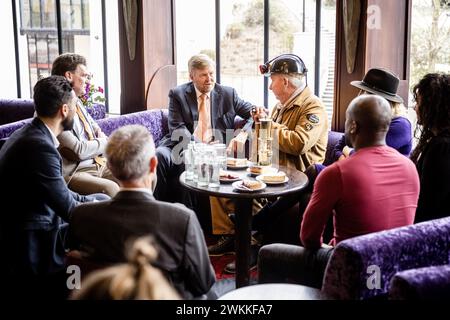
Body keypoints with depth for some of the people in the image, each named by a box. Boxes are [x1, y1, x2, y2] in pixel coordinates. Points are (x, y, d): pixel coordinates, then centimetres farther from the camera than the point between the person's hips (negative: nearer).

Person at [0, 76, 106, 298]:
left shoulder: (31, 134, 4)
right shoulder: (39, 146, -25)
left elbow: (59, 192, 12)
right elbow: (69, 210, -19)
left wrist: (91, 201, 6)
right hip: (31, 252, -9)